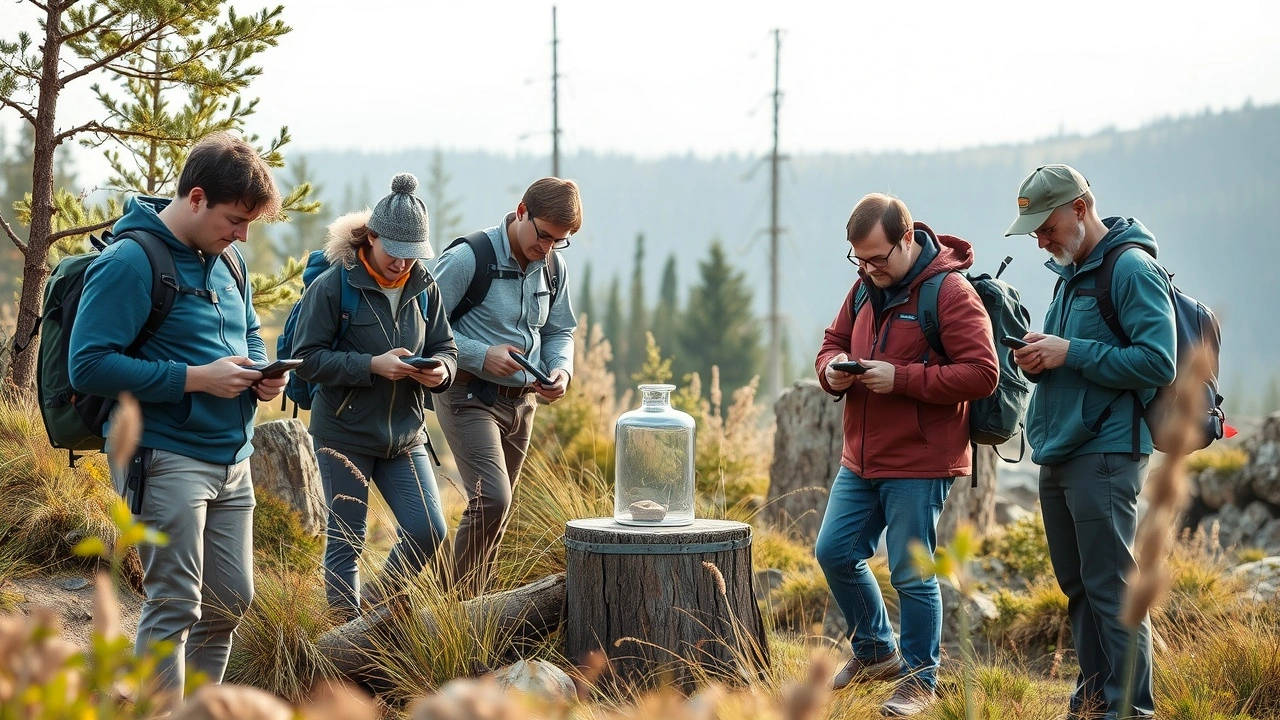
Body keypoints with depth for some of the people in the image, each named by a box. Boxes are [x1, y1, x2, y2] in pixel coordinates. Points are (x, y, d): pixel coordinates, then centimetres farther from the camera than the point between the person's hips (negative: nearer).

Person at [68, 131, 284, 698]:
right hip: (167, 458, -8)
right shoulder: (131, 261, -14)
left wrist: (262, 372, 3)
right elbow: (89, 366, -19)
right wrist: (197, 378, -21)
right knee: (175, 607, -6)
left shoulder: (226, 260, 12)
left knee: (232, 599, 13)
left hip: (231, 457, 8)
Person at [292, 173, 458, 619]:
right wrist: (372, 365, -24)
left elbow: (445, 348, 11)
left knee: (428, 532, -1)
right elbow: (308, 359, -14)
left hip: (404, 435, 5)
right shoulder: (333, 286, -12)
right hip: (344, 434, -5)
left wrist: (441, 370, -13)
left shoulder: (424, 287, 3)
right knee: (345, 542, 3)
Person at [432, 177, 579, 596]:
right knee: (491, 499, -20)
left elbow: (559, 332, 17)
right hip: (471, 398, -7)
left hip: (521, 402, 7)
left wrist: (561, 369, -5)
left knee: (496, 511, 13)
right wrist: (481, 355, -23)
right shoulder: (469, 258, -15)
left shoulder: (552, 268, 5)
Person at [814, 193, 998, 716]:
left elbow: (981, 374, -21)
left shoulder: (951, 293, -15)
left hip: (919, 464, -8)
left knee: (912, 575, 0)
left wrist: (902, 378, -24)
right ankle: (876, 652, 32)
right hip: (860, 459, 8)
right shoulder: (866, 287, 9)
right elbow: (834, 340, 21)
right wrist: (833, 369, -4)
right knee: (835, 553, 12)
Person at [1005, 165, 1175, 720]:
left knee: (1111, 588, -6)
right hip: (1058, 455, 9)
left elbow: (1157, 362, -20)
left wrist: (1070, 354, -18)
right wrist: (1038, 357, 5)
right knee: (1077, 588, 14)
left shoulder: (1132, 269, -11)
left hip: (1104, 455, -9)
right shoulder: (1070, 273, 17)